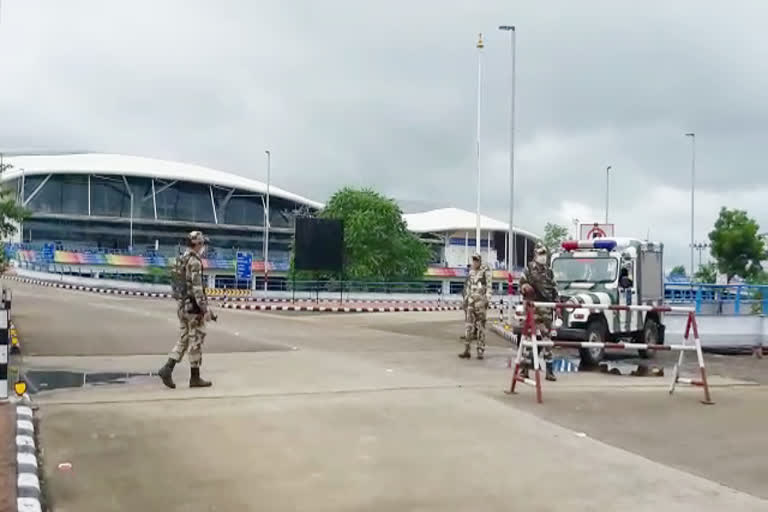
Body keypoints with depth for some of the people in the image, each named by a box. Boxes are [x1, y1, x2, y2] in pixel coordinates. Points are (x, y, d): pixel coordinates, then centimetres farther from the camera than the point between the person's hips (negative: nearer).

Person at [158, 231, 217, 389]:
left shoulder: (181, 260, 14)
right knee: (196, 340, 0)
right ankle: (195, 378, 6)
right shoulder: (194, 262, -17)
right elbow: (197, 288, -23)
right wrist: (205, 310, -22)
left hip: (182, 305, 9)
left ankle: (167, 369, 0)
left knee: (184, 340, 13)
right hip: (193, 306, -9)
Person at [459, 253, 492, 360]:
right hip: (471, 301, 6)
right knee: (468, 326, 2)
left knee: (480, 326, -3)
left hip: (481, 302, -6)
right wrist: (466, 298, 22)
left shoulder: (486, 271, -4)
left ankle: (481, 351, 2)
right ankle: (466, 350, 4)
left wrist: (487, 299, -17)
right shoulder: (471, 272, 16)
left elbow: (489, 286, -9)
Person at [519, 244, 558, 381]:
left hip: (546, 308, 3)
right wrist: (525, 287, -15)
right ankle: (525, 368, 7)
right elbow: (522, 283, 8)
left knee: (547, 337, 0)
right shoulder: (529, 269, 5)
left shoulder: (549, 271, 15)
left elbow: (554, 289, 18)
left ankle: (549, 370, 2)